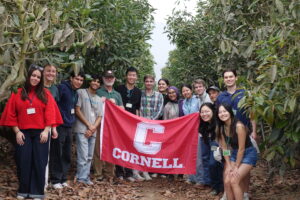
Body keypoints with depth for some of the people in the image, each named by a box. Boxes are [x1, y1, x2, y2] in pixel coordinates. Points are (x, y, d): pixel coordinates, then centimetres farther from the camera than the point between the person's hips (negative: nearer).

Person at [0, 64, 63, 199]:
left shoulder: (45, 94, 4)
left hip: (40, 133, 0)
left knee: (39, 162, 2)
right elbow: (11, 114, 2)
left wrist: (46, 131, -9)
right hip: (23, 133, 0)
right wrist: (17, 131, -5)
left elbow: (50, 113, 0)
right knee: (23, 162, 2)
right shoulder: (18, 93, 3)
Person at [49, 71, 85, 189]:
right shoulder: (62, 88, -10)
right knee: (57, 154, -3)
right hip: (60, 126, -8)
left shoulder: (76, 93, 15)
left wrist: (72, 120, 16)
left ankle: (63, 179, 20)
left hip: (69, 127, 8)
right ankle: (55, 180, 5)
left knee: (67, 155, 11)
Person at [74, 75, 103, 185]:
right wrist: (89, 125, -8)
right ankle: (82, 177, -1)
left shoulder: (99, 99, 17)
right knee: (83, 155, -10)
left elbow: (99, 116, 13)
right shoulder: (81, 92, 0)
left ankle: (85, 177, 15)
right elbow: (77, 110, -6)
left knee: (89, 157, 7)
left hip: (93, 131, 6)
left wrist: (93, 128, -6)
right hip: (82, 129, -6)